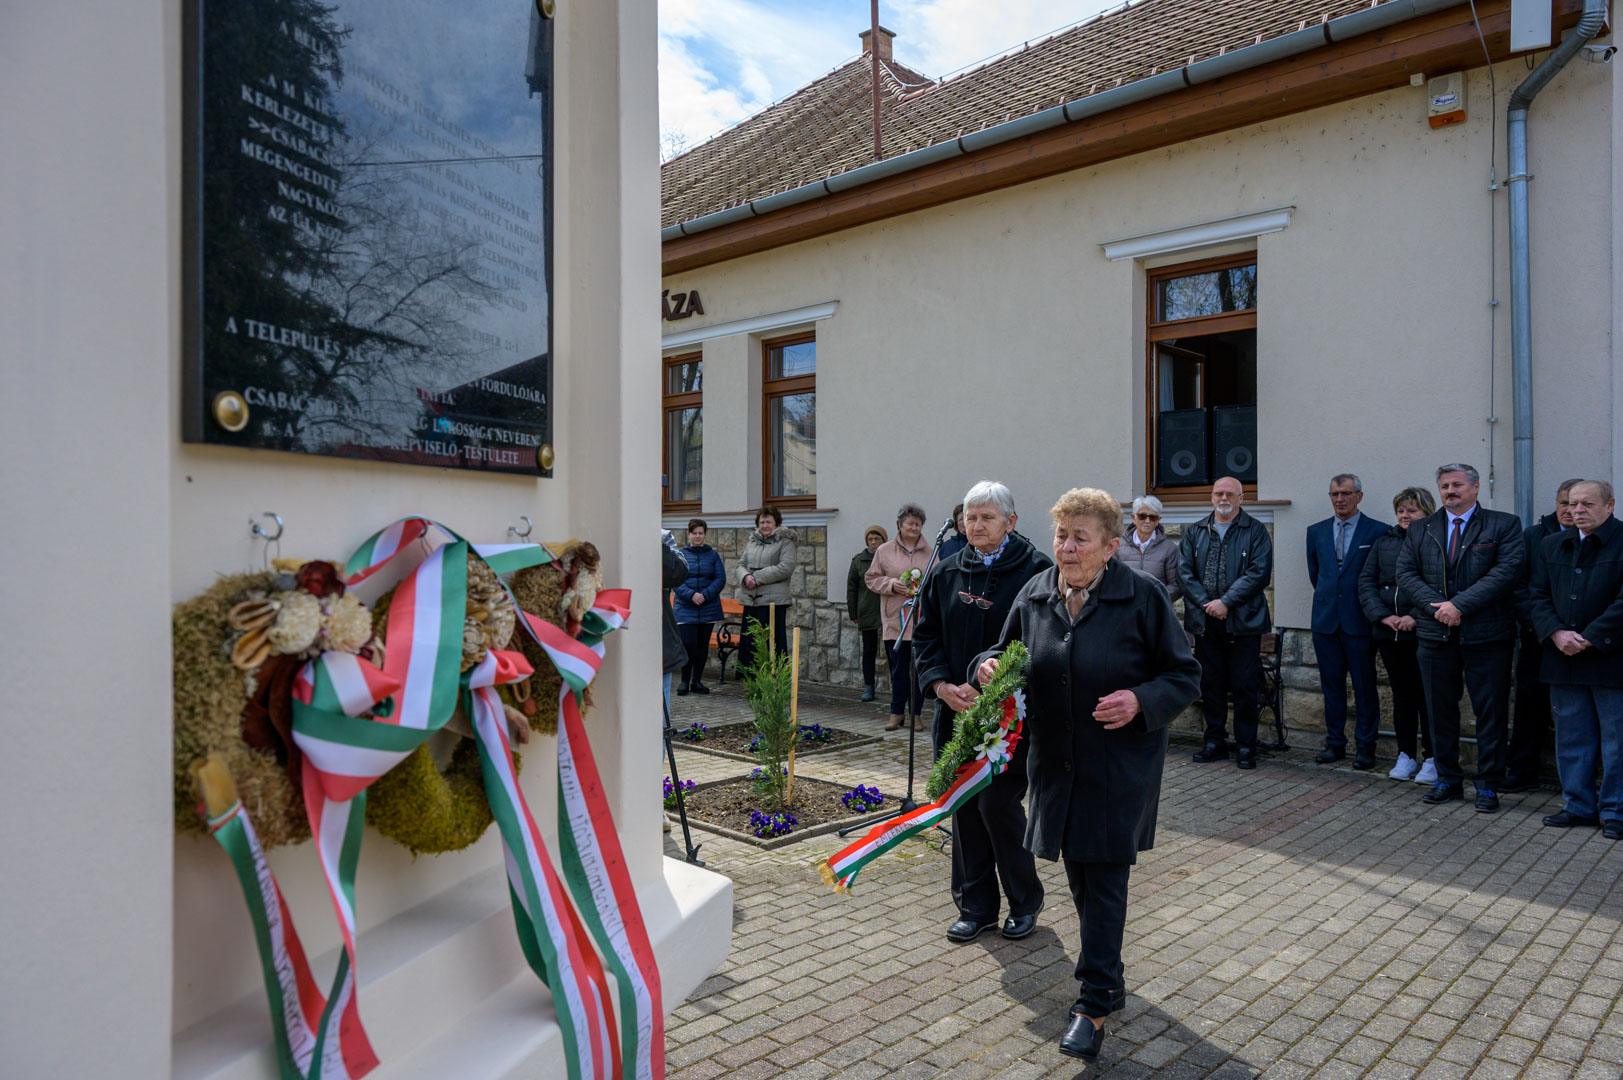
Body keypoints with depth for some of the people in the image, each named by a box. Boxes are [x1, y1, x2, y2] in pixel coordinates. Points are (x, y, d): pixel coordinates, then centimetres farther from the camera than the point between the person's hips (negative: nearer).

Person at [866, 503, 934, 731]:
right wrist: (892, 584, -8)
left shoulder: (930, 552, 8)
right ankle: (897, 712, 17)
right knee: (898, 668, 3)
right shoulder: (884, 551, 7)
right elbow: (872, 578, 8)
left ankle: (916, 713, 15)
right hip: (896, 620, -1)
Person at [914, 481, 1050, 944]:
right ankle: (976, 907, 25)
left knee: (997, 803, -4)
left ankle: (1024, 901, 21)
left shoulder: (1035, 571, -7)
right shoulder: (947, 572, 9)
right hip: (956, 712, 5)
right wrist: (942, 685, -5)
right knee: (963, 807, 10)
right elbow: (926, 637, 11)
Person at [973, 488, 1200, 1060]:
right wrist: (989, 666, -8)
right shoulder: (1034, 594, 1)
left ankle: (1094, 1001, 12)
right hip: (1056, 761, 5)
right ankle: (1108, 976, 35)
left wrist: (1141, 701, -22)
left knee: (1104, 877, -1)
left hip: (1121, 762, -5)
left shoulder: (1142, 596, -11)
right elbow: (1007, 653, 14)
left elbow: (1185, 675, -5)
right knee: (1079, 874, 15)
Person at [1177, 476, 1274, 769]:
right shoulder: (1194, 532, 12)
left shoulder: (1255, 531, 2)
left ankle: (1246, 746, 11)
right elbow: (1184, 571, 5)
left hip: (1243, 622, -3)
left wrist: (1226, 601, -14)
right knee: (1210, 684, 9)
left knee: (1245, 686, 0)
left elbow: (1259, 572, -8)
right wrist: (1205, 603, -9)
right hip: (1205, 621, 3)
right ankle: (1215, 742, 20)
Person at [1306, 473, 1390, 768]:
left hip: (1360, 621, -4)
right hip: (1325, 620, 4)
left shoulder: (1379, 531, -2)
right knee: (1331, 686, 9)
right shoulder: (1316, 531, 10)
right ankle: (1335, 742, 19)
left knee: (1365, 687, 2)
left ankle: (1365, 746, 12)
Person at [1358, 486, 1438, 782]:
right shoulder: (1384, 541, 11)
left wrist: (1416, 617, -18)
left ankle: (1432, 758, 12)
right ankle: (1406, 756, 20)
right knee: (1401, 694, 12)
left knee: (1427, 695, 2)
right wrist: (1383, 615, -5)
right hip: (1389, 633, 5)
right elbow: (1366, 581, 7)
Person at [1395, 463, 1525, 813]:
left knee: (1491, 712, 3)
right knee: (1440, 711, 10)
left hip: (1486, 637, -3)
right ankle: (1448, 778, 22)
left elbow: (1507, 571, -12)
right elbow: (1405, 572, 4)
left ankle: (1488, 785, 14)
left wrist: (1460, 604, -18)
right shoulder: (1420, 529, 11)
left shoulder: (1504, 525, 1)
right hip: (1435, 635, 3)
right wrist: (1436, 606, -12)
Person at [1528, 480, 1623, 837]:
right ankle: (1579, 805, 22)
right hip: (1564, 660, 5)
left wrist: (1590, 639, -16)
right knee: (1571, 737, 11)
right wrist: (1556, 633, -7)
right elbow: (1539, 596, 8)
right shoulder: (1551, 545, 11)